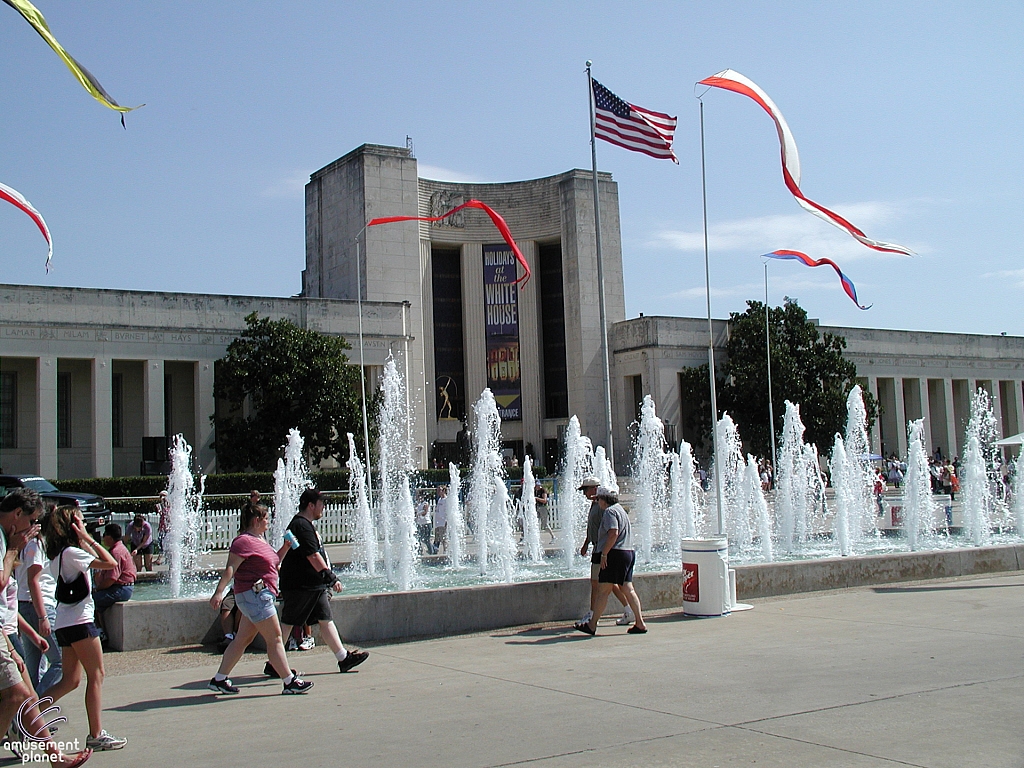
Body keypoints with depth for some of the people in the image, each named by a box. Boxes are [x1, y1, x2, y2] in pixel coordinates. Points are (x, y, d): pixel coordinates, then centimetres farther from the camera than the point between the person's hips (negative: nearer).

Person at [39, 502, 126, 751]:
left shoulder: (59, 554, 14)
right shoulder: (71, 552, -15)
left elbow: (93, 559, 27)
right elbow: (110, 563, -20)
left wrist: (84, 541, 19)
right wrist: (87, 539, -14)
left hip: (65, 623, 9)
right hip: (79, 621, -9)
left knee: (70, 680, 12)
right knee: (96, 675, -2)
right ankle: (96, 735, 1)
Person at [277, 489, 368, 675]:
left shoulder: (306, 525, 18)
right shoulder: (302, 526, -16)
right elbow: (313, 556, -23)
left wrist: (328, 580, 26)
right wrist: (331, 577, -23)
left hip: (314, 586, 11)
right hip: (299, 586, -11)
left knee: (326, 620, 8)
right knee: (287, 623, -2)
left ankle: (343, 657, 9)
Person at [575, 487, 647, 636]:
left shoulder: (609, 511, -9)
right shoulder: (620, 509, 21)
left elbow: (613, 534, -21)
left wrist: (604, 554, -18)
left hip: (616, 553, -10)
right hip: (629, 552, 10)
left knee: (603, 590, -5)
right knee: (628, 589, 8)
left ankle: (592, 625, -2)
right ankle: (640, 624, 4)